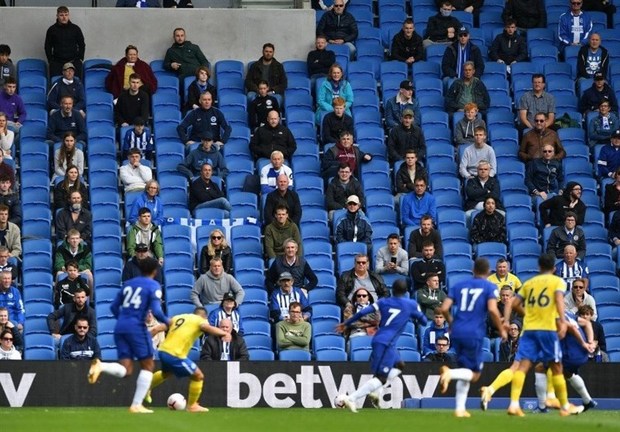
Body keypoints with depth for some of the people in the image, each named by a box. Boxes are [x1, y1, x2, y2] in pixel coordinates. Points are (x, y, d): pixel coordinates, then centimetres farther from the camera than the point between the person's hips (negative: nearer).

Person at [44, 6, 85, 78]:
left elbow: (82, 45, 13)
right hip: (57, 63, 0)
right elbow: (47, 47, 12)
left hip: (74, 62, 0)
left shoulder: (75, 29, 5)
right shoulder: (52, 30, 5)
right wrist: (51, 61, 3)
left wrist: (80, 59, 4)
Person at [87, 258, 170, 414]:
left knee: (125, 370, 3)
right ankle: (137, 405, 2)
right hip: (137, 328, -6)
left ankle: (100, 366, -27)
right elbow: (156, 311, -13)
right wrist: (168, 322, 4)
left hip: (120, 328, 6)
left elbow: (114, 307, 17)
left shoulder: (129, 283, 17)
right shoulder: (153, 286, -1)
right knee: (148, 365, 9)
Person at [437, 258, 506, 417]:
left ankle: (460, 409, 11)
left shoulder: (458, 286, 13)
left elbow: (444, 309, 5)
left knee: (466, 372, 19)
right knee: (474, 375, 5)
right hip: (474, 334, -5)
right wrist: (501, 329, -1)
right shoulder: (490, 287, 1)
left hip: (457, 333, 5)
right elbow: (492, 309, -14)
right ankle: (451, 373, -24)